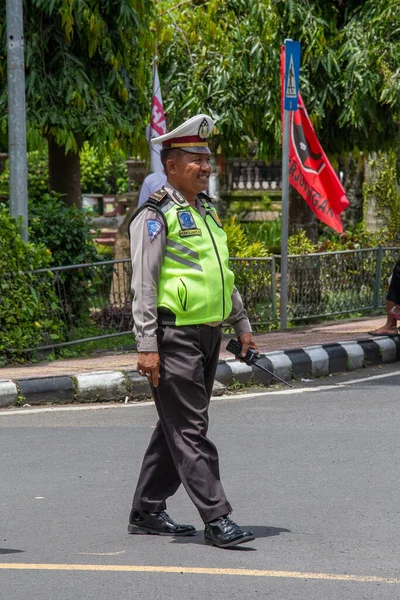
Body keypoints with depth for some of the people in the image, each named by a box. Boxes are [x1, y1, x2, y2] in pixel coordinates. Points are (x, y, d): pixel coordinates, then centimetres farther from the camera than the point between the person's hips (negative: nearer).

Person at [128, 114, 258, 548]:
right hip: (175, 337, -9)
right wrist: (146, 345, -18)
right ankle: (216, 520, -10)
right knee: (190, 431, -8)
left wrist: (242, 325, 25)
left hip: (207, 334, 9)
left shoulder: (207, 212, 17)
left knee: (176, 428, 13)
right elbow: (143, 284, -13)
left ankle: (147, 512, 21)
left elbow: (223, 275, 27)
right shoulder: (155, 215, -9)